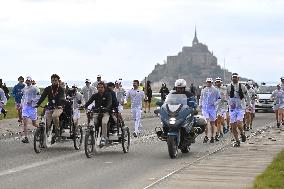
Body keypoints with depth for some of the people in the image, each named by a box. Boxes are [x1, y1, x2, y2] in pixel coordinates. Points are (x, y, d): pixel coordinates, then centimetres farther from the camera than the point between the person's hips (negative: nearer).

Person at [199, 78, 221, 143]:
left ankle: (212, 137, 15)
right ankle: (206, 136, -11)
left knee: (212, 123, 6)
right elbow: (201, 98, 24)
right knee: (206, 122, -13)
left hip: (212, 108, -1)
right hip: (204, 108, 1)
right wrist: (200, 105, 11)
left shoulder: (215, 90, 2)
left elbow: (219, 98, 6)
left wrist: (215, 104, -9)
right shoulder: (203, 90, 12)